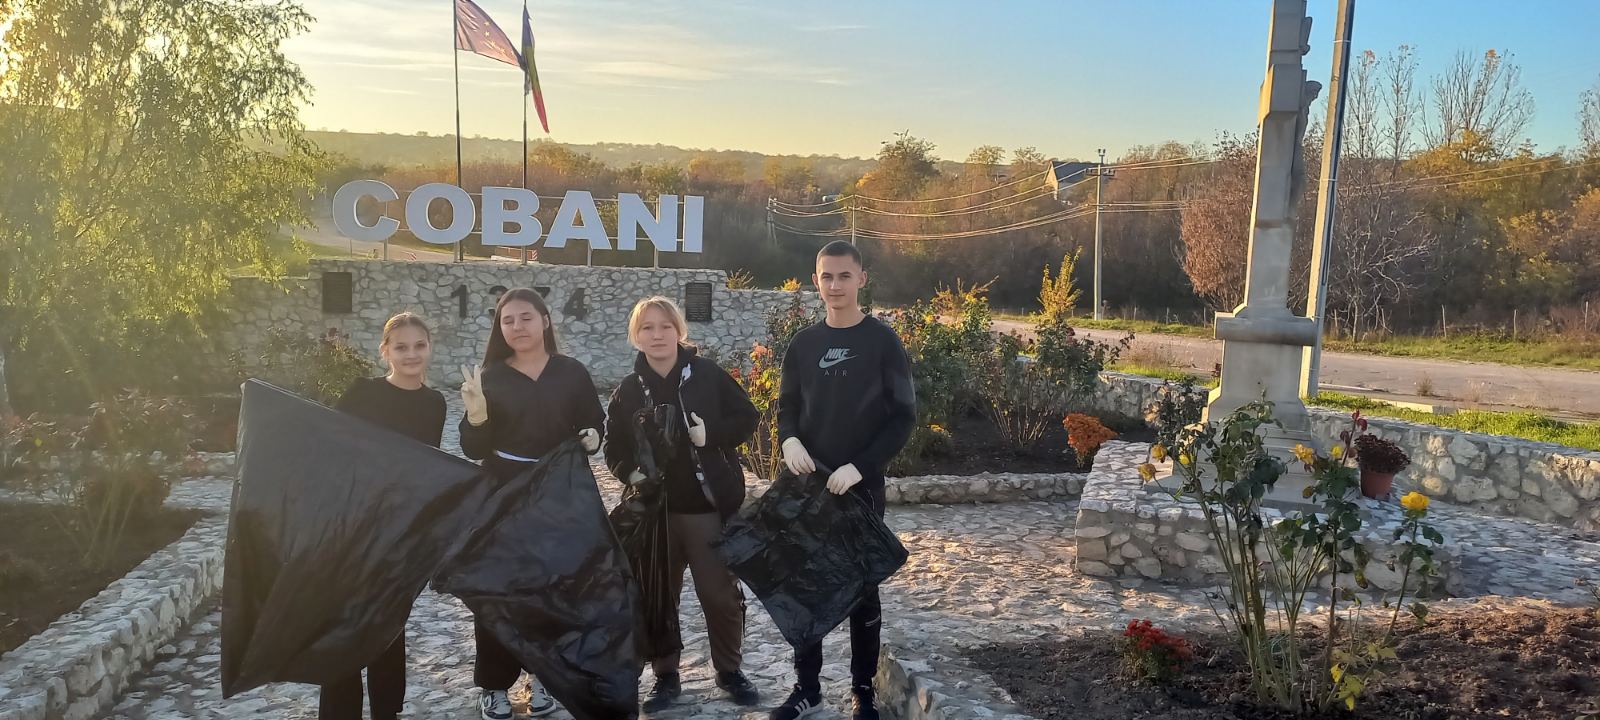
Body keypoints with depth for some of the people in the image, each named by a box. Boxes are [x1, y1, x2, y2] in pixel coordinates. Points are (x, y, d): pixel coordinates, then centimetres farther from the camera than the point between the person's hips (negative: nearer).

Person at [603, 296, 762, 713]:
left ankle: (730, 671, 25)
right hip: (655, 508, 2)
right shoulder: (629, 390, 2)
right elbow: (614, 446, 9)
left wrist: (711, 434, -16)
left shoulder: (707, 375, -6)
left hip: (711, 506, -2)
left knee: (720, 593, 5)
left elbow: (748, 418, -1)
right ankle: (665, 676, 25)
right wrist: (632, 473, -10)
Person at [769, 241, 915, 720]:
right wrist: (790, 440, -10)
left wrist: (860, 466, -17)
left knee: (862, 587, 5)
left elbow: (903, 416, -6)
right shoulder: (803, 344, 8)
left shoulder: (882, 341, -4)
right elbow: (787, 406, 13)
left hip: (861, 486, -3)